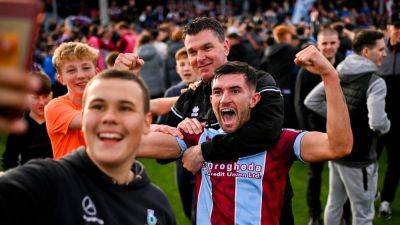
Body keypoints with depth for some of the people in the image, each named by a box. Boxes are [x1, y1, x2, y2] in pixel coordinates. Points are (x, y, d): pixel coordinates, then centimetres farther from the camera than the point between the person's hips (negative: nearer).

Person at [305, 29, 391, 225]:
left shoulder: (338, 74, 3)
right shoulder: (375, 82, -20)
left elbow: (310, 101, 7)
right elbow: (377, 122, -30)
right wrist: (386, 127, -8)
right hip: (359, 157, -7)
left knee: (334, 204, 22)